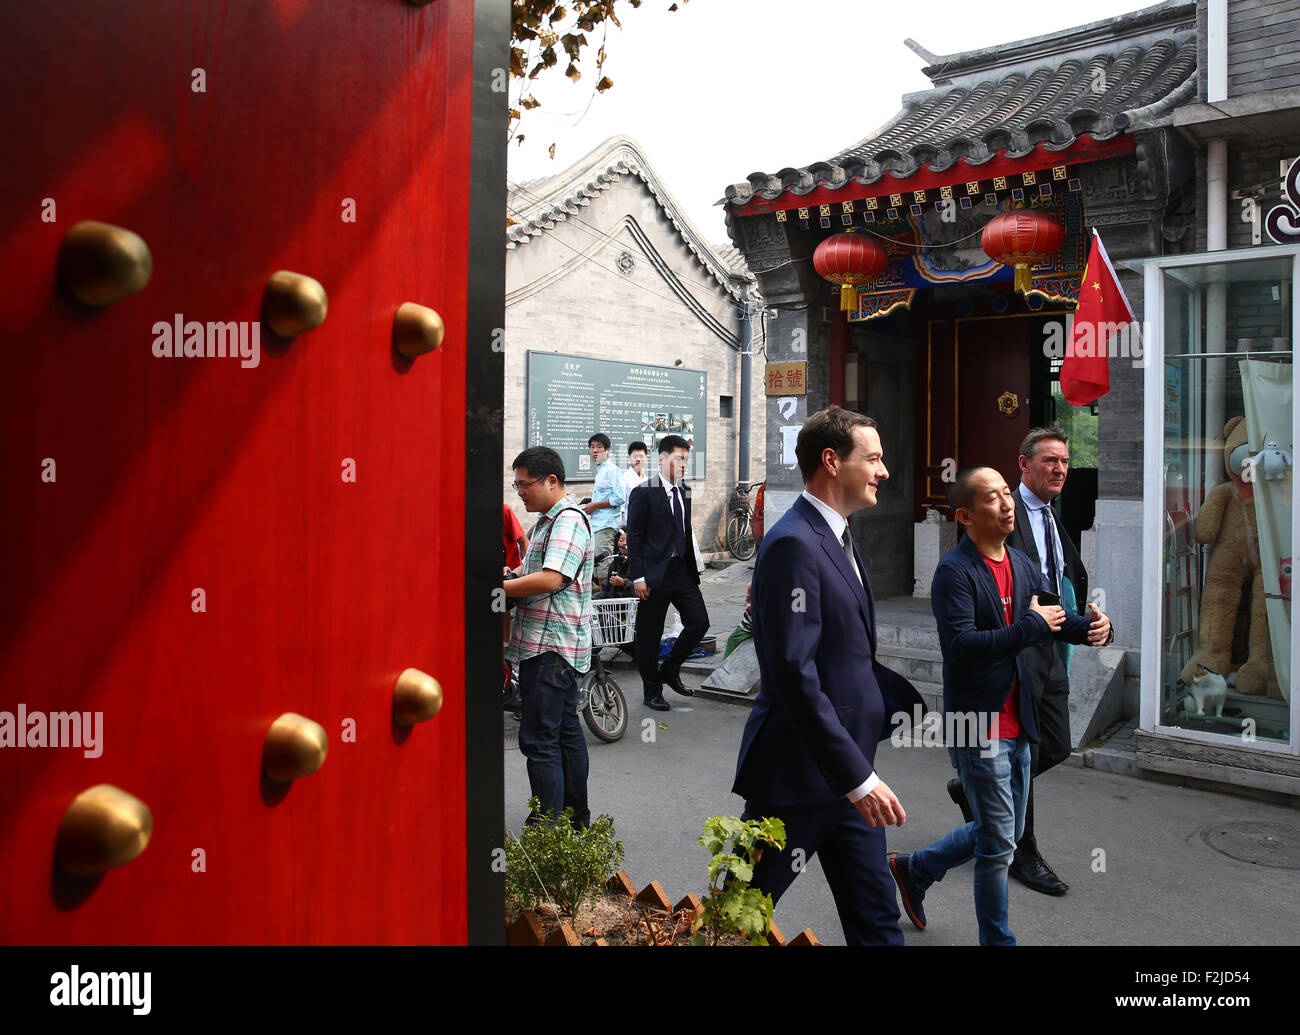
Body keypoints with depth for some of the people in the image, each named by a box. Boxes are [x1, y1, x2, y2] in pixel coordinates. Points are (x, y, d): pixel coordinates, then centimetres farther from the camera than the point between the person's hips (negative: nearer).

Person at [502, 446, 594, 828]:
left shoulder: (569, 520, -13)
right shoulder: (547, 521, 19)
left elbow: (550, 580, -25)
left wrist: (497, 587, -20)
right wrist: (512, 577, 7)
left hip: (551, 649, -10)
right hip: (548, 646, 10)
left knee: (538, 739, -9)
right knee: (565, 731, 16)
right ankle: (576, 818, 25)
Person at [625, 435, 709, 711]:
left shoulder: (685, 491, 10)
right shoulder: (643, 492, -9)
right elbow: (633, 537, -10)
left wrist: (693, 567, 11)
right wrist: (638, 577, -14)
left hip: (682, 572, 6)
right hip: (654, 574, -6)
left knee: (699, 622, 0)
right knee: (649, 636, 4)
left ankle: (670, 670, 21)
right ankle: (652, 691, 18)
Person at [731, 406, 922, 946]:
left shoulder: (839, 539, 13)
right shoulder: (794, 543, -19)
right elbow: (795, 674, -26)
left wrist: (917, 698, 11)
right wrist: (859, 777, -25)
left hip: (848, 771, 10)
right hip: (798, 775, -9)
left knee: (877, 920, 16)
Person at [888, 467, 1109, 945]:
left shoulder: (1022, 565, 8)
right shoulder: (955, 571, -18)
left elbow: (1057, 616, 18)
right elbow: (961, 646, -28)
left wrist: (1093, 627, -4)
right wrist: (1032, 625, -22)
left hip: (1016, 725, 8)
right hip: (978, 725, -8)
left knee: (1005, 833, 20)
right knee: (998, 845, 3)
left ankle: (914, 868, 38)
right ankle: (997, 938, 23)